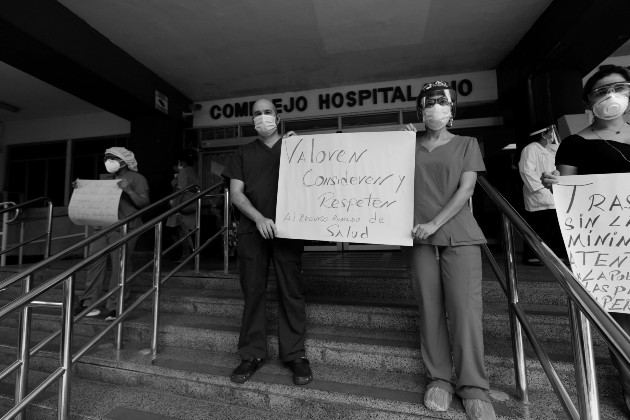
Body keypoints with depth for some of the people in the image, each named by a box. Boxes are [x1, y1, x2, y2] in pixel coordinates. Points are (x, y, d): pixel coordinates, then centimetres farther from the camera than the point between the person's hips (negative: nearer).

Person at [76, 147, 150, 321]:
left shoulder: (137, 179, 3)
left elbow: (144, 203, -8)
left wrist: (129, 191, -22)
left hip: (123, 229, -6)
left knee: (119, 267, -4)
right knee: (94, 263, 3)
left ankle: (114, 307, 3)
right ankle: (89, 304, 13)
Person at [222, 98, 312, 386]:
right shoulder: (243, 154, 16)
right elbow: (236, 193, 6)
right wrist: (258, 218, -10)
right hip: (252, 230, 2)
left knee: (292, 291, 1)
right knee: (252, 290, 6)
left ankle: (295, 354, 15)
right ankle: (252, 354, 20)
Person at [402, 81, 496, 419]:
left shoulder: (466, 144, 10)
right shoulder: (410, 147, 15)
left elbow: (466, 189, -2)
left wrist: (435, 223, -14)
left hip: (459, 237, -1)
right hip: (420, 239, 2)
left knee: (465, 309, -3)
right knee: (430, 309, 3)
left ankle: (473, 387, 12)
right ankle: (439, 379, 17)